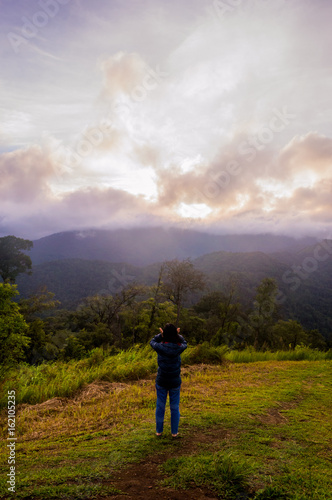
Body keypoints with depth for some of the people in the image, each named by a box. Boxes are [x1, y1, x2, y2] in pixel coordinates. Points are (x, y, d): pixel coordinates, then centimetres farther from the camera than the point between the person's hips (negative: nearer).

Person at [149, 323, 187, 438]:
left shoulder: (160, 347, -19)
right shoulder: (179, 347, -15)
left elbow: (152, 342, 5)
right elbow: (184, 343, 10)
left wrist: (161, 334, 10)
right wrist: (178, 334, 16)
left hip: (161, 381, 0)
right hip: (175, 382, 0)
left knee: (160, 406, 16)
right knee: (175, 407, 15)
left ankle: (159, 431, 28)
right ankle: (174, 432, 24)